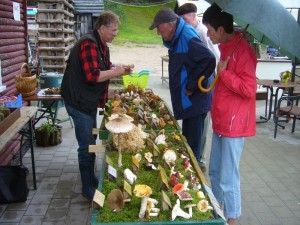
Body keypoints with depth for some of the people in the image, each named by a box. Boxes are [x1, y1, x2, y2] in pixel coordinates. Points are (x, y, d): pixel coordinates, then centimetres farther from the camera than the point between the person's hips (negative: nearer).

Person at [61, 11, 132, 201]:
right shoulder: (89, 44, -20)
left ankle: (91, 178, 35)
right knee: (87, 147, -2)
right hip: (80, 102, -10)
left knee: (91, 143, 19)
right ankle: (88, 189, 10)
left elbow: (104, 69, 19)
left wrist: (121, 69, 2)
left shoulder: (101, 45, 12)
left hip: (90, 101, 10)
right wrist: (116, 72, -17)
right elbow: (92, 76, -28)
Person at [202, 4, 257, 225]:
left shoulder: (243, 50, -17)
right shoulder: (226, 47, 11)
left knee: (228, 178, -1)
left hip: (234, 123, -9)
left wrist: (223, 73, -17)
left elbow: (249, 89, -23)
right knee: (214, 172, 19)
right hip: (221, 121, 10)